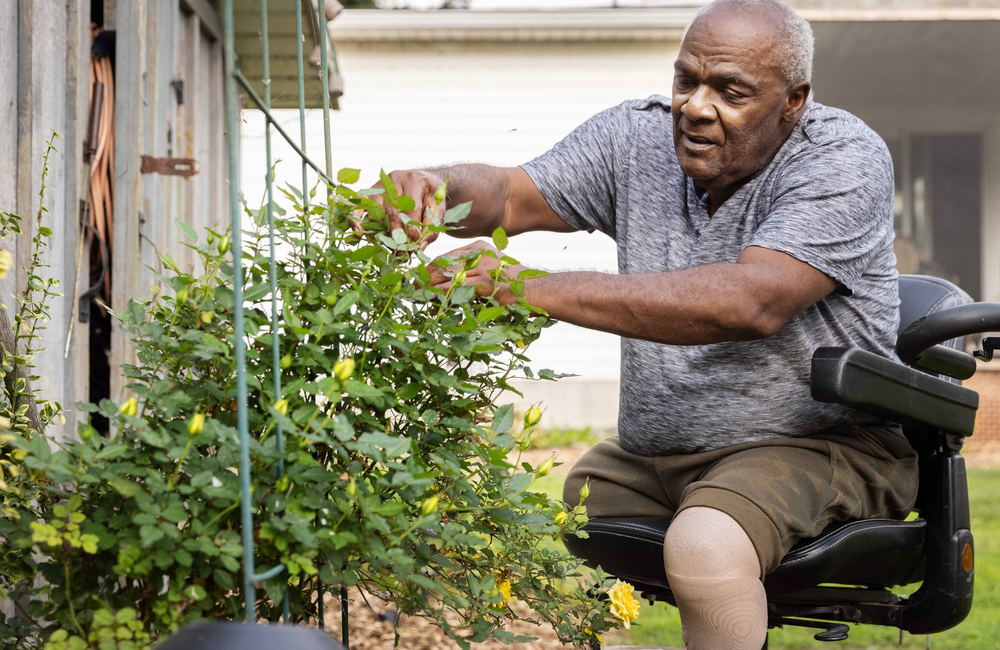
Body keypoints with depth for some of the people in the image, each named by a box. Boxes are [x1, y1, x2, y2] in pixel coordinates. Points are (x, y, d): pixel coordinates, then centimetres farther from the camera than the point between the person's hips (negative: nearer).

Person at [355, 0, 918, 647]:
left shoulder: (845, 159, -16)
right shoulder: (640, 137, 2)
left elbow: (750, 303, -30)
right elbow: (505, 196, 1)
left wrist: (535, 289, -34)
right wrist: (435, 188, -27)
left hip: (821, 443, -6)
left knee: (704, 546, -35)